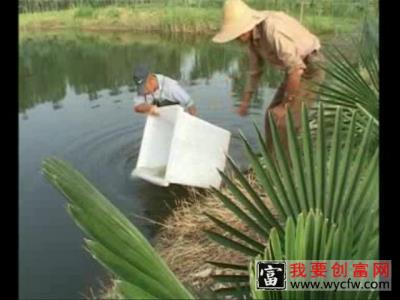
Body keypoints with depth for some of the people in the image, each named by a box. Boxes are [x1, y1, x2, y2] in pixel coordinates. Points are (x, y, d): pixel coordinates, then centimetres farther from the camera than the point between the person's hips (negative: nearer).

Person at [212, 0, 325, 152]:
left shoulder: (272, 29, -31)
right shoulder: (251, 35, 0)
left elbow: (296, 70, -34)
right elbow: (255, 69, 14)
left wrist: (285, 106, -25)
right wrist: (245, 101, 12)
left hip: (311, 70, -9)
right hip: (297, 69, 9)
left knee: (284, 121, -13)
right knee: (273, 117, 9)